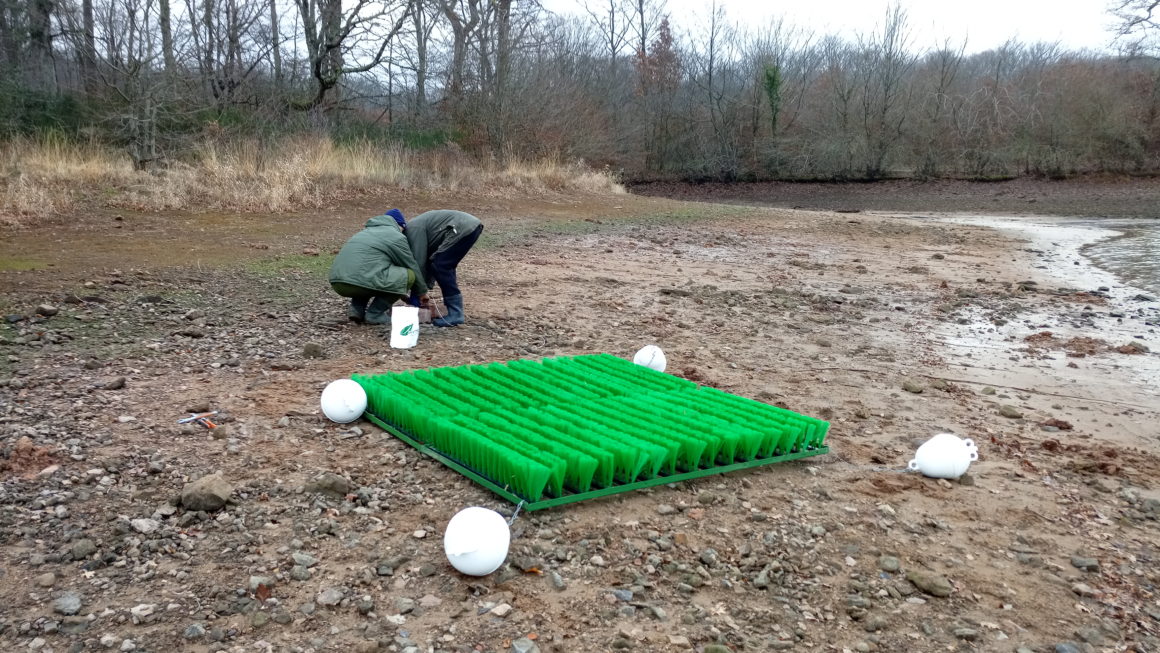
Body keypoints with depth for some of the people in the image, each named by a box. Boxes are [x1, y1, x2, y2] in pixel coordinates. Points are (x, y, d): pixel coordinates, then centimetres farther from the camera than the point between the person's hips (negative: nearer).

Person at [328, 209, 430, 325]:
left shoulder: (367, 231, 32)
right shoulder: (396, 237, 6)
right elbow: (412, 266, 12)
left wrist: (401, 293, 42)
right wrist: (422, 292, 28)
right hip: (360, 282, -9)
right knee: (409, 275, 3)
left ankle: (357, 309, 15)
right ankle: (375, 314, 0)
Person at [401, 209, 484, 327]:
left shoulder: (413, 229, -6)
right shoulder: (416, 226, 23)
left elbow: (419, 262, -8)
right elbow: (428, 260, 25)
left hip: (465, 228, -10)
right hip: (472, 225, 10)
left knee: (440, 266, -9)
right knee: (444, 265, 17)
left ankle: (455, 313, -9)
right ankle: (453, 308, 19)